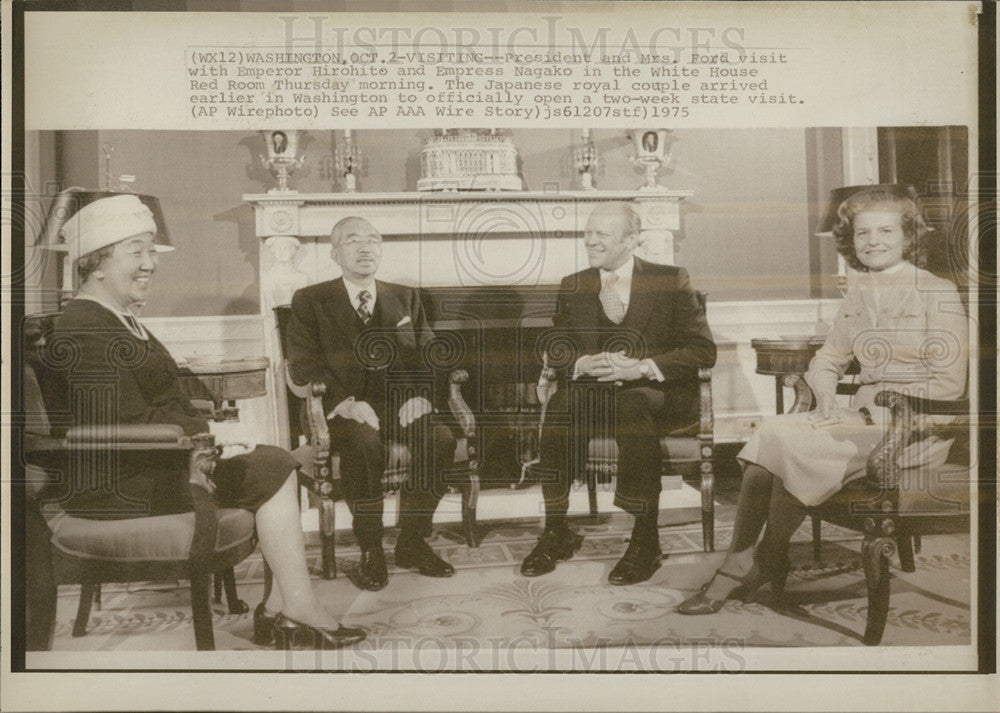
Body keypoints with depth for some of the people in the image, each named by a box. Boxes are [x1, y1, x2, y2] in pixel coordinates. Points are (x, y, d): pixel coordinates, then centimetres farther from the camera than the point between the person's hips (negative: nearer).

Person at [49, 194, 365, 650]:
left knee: (279, 464, 0)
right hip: (117, 486, -10)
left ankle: (280, 606, -3)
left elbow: (162, 405, 17)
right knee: (272, 471, -13)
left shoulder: (119, 320, 17)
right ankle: (298, 606, -5)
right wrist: (207, 432, -14)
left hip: (142, 464, 10)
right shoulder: (85, 330, -17)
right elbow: (128, 422, -24)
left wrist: (207, 431, 0)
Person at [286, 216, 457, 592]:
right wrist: (345, 402, -20)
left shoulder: (406, 299, 19)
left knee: (441, 438, -28)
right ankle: (370, 550, -16)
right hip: (340, 411, -3)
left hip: (399, 407, 3)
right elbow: (303, 367, -2)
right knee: (364, 443, -36)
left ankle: (412, 543, -10)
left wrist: (424, 395, -11)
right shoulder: (310, 301, 9)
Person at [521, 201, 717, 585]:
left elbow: (703, 350, -3)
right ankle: (556, 532, -23)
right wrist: (583, 364, -15)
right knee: (559, 403, -31)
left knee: (633, 403, -38)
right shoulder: (572, 287, 16)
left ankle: (645, 540, -31)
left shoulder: (671, 281, 5)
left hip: (657, 394, -3)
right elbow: (555, 352, 10)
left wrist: (639, 368, -18)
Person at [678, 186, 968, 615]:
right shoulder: (857, 296, 15)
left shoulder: (939, 294, -5)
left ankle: (766, 560, -7)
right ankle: (733, 570, -23)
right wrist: (826, 402, -4)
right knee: (772, 431, -22)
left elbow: (949, 383, -10)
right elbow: (827, 360, 18)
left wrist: (877, 416, -14)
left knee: (795, 446, -27)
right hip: (865, 416, 6)